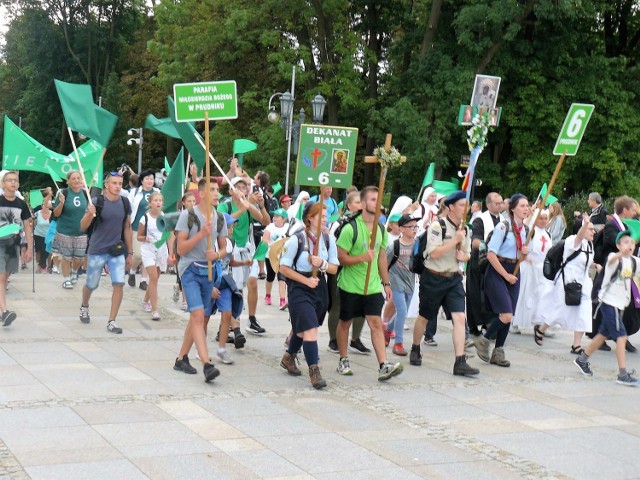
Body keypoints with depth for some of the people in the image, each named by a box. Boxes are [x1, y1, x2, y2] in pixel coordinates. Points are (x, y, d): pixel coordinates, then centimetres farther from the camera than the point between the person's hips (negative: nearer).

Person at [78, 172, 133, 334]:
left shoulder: (125, 203, 1)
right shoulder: (97, 201, -10)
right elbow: (83, 227, -9)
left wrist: (130, 253, 10)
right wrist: (89, 214, -29)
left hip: (117, 251, 2)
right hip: (97, 251, -2)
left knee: (119, 284, -11)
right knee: (91, 285, 12)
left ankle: (111, 321, -2)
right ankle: (84, 307, 44)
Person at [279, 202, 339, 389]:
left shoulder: (329, 239, 1)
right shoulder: (296, 239, -13)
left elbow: (334, 268, 4)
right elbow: (284, 267, -9)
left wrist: (322, 264, -18)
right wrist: (306, 280, -15)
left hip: (320, 289, 6)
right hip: (299, 289, -6)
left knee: (302, 329, 20)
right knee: (310, 329, -15)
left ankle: (288, 358, 42)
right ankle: (314, 370, -11)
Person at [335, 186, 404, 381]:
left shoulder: (381, 230, 7)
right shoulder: (350, 228, -13)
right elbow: (341, 257, -12)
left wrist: (386, 283, 15)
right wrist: (363, 258, -25)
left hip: (373, 286, 4)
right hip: (350, 285, -4)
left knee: (376, 323, -5)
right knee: (345, 322, 10)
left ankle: (384, 366, -11)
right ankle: (343, 361, 26)